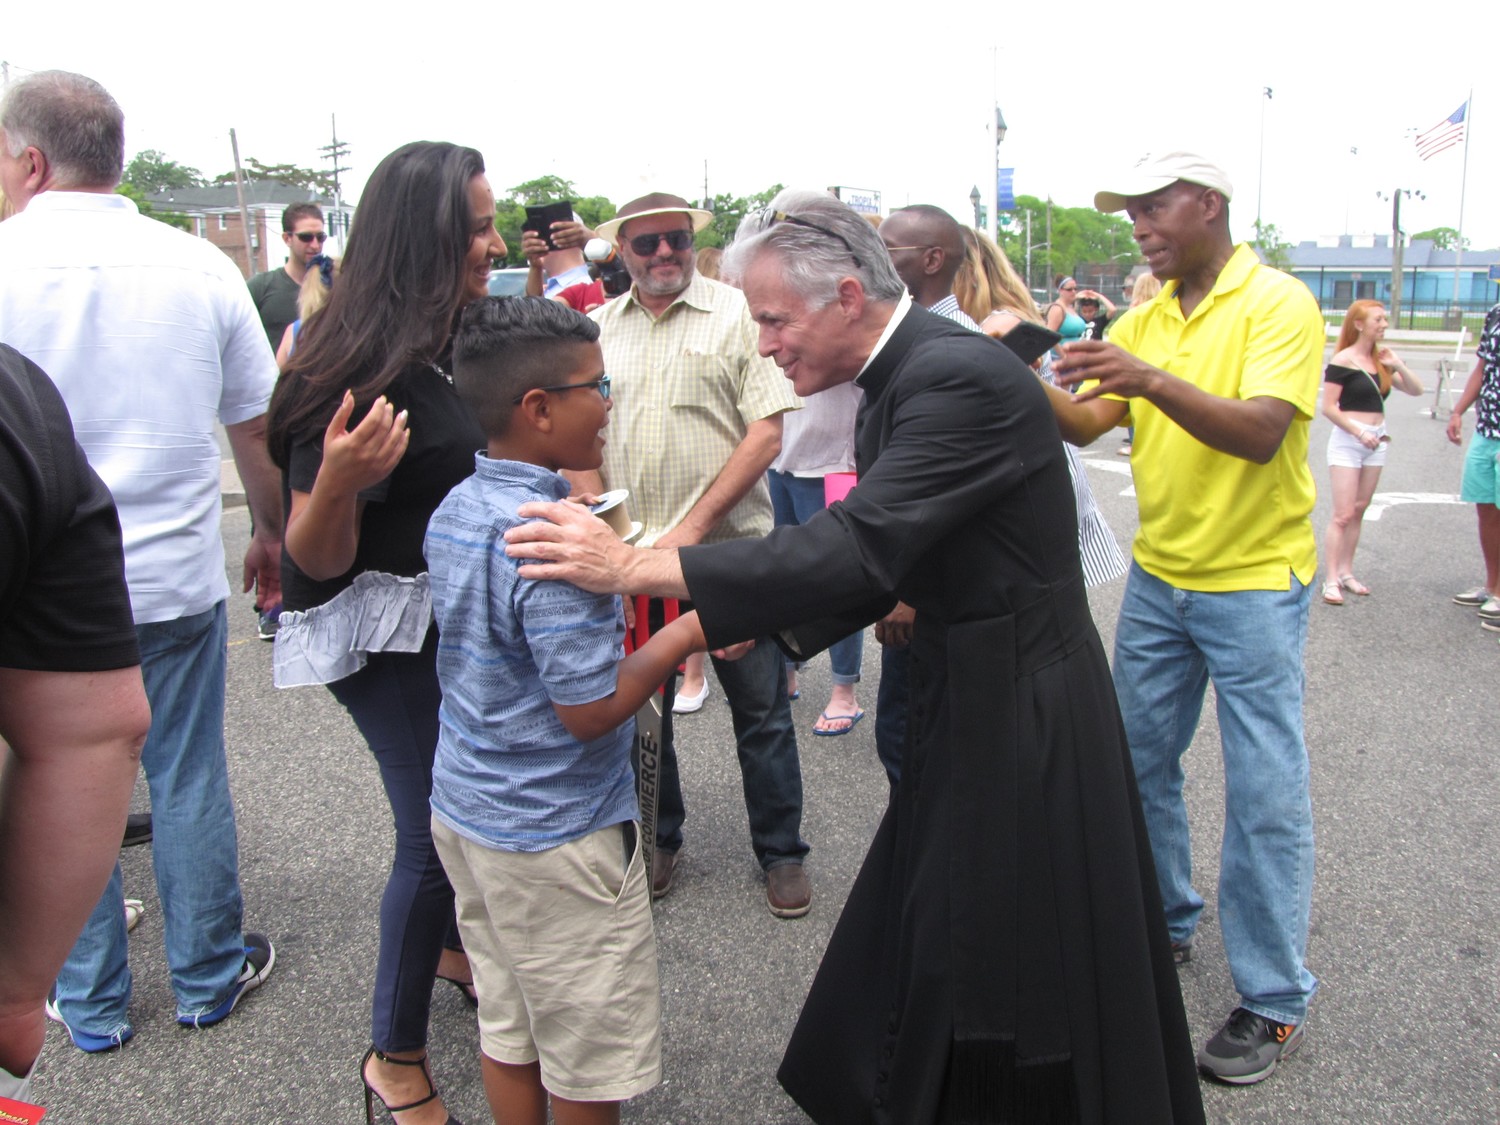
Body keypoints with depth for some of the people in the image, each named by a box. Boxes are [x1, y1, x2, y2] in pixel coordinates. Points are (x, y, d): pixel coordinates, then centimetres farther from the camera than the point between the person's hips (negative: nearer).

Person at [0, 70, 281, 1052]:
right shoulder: (202, 266, -2)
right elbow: (259, 426, 5)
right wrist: (274, 534, 19)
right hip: (177, 581, 2)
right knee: (190, 782, 13)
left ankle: (92, 1006, 28)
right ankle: (210, 978, 28)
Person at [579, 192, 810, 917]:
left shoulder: (736, 314, -2)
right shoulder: (597, 329, 9)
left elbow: (766, 433, -9)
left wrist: (693, 526, -14)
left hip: (728, 550, -3)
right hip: (627, 555, 4)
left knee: (760, 708, 5)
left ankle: (781, 852, 23)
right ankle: (656, 841, 34)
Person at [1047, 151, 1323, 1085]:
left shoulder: (1278, 304, -11)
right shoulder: (1142, 321, 7)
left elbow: (1260, 432, -25)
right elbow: (1083, 422, -2)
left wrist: (1153, 380, -37)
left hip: (1254, 585, -6)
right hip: (1158, 577, 6)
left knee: (1264, 791, 0)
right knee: (1140, 760, 13)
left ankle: (1276, 1001, 13)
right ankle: (1165, 922, 34)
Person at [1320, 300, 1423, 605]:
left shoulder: (1381, 360, 9)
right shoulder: (1343, 360, -11)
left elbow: (1416, 390, 9)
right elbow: (1329, 408, -14)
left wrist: (1398, 366, -6)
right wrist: (1359, 432, -17)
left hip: (1376, 441, 7)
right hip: (1347, 441, -7)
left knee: (1359, 511, 10)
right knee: (1343, 514, -9)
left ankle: (1346, 572, 17)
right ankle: (1331, 580, -6)